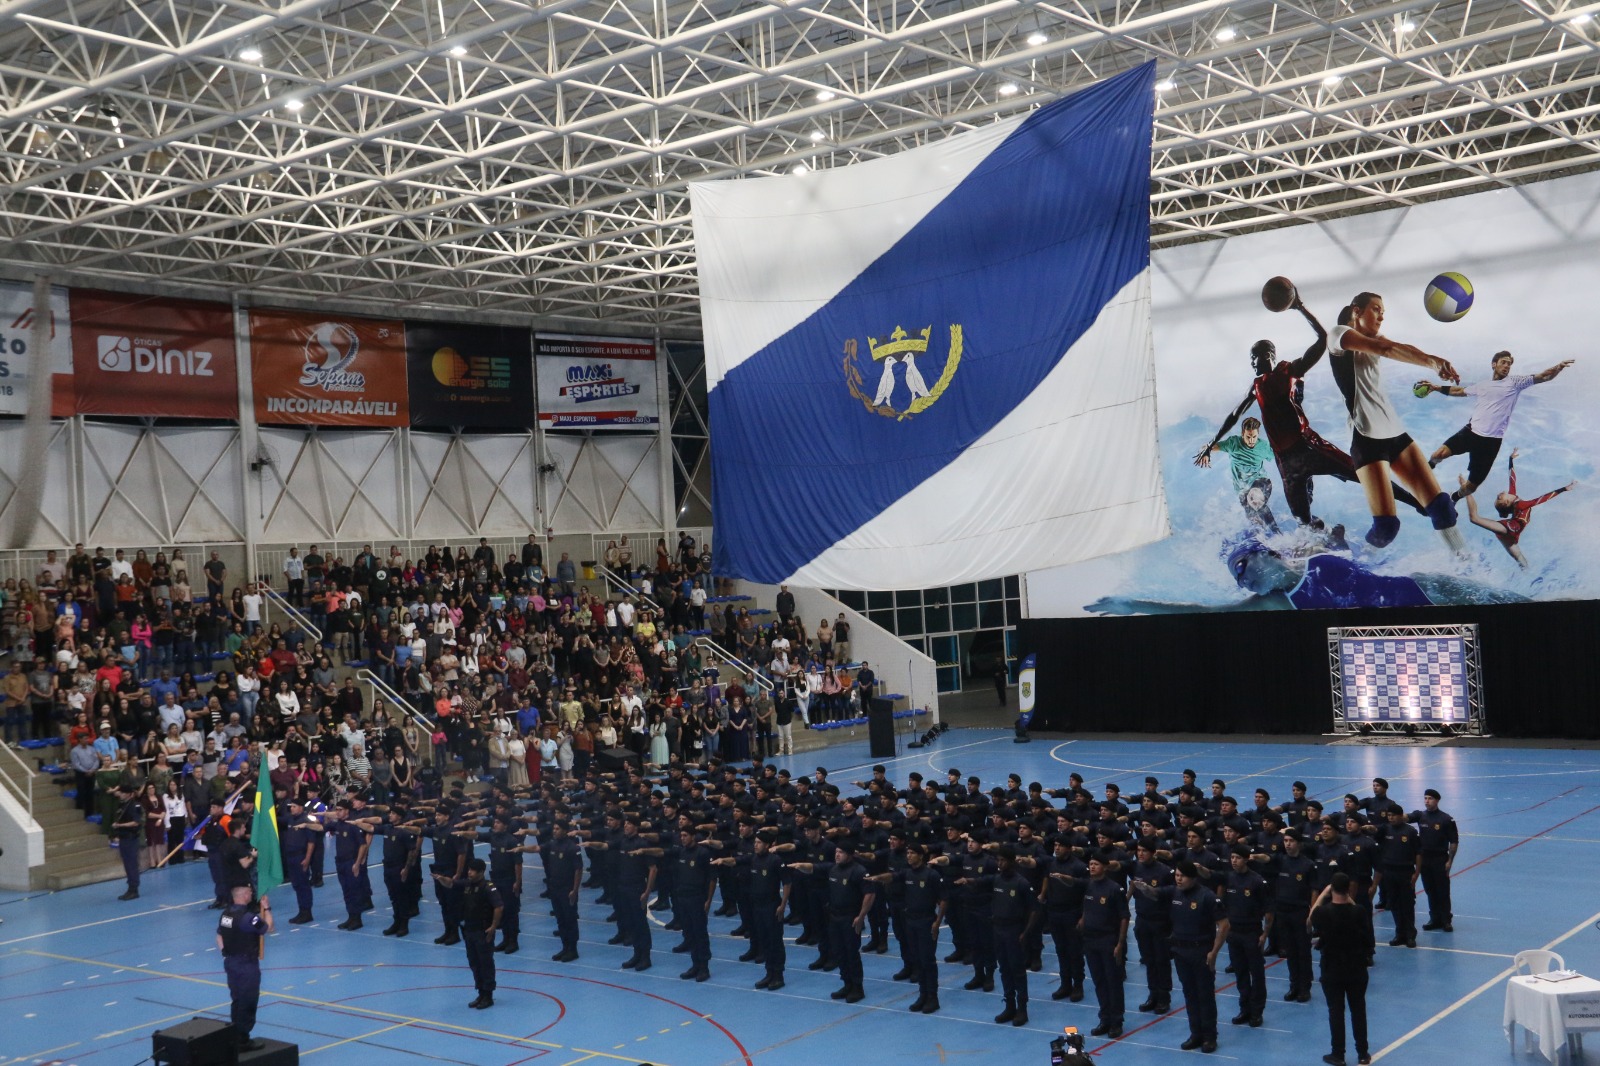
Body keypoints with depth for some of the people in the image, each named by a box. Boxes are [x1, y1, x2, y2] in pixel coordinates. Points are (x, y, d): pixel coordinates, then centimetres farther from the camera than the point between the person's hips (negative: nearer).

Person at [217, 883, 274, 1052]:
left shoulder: (226, 912, 3)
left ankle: (234, 1036, 25)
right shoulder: (247, 916, -23)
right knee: (247, 1002, 2)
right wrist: (266, 908, -3)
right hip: (247, 964, -8)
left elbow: (219, 936, 11)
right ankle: (242, 1040, 7)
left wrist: (226, 954, 16)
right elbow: (268, 928, -14)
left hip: (230, 962, 8)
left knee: (237, 1000, 18)